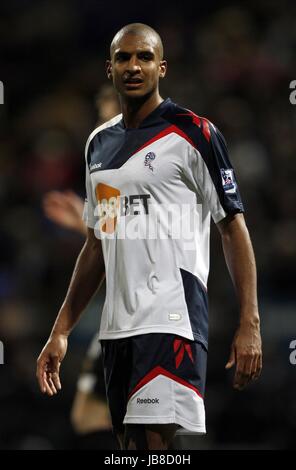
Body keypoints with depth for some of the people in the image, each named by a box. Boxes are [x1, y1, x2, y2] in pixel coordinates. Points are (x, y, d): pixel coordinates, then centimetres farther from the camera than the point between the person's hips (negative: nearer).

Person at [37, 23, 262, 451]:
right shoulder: (99, 143, 17)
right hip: (116, 326, 7)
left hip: (172, 319, -7)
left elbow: (234, 228, -5)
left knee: (153, 441, -16)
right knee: (130, 444, 8)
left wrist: (249, 324, -13)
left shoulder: (193, 134, -4)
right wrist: (61, 330, 17)